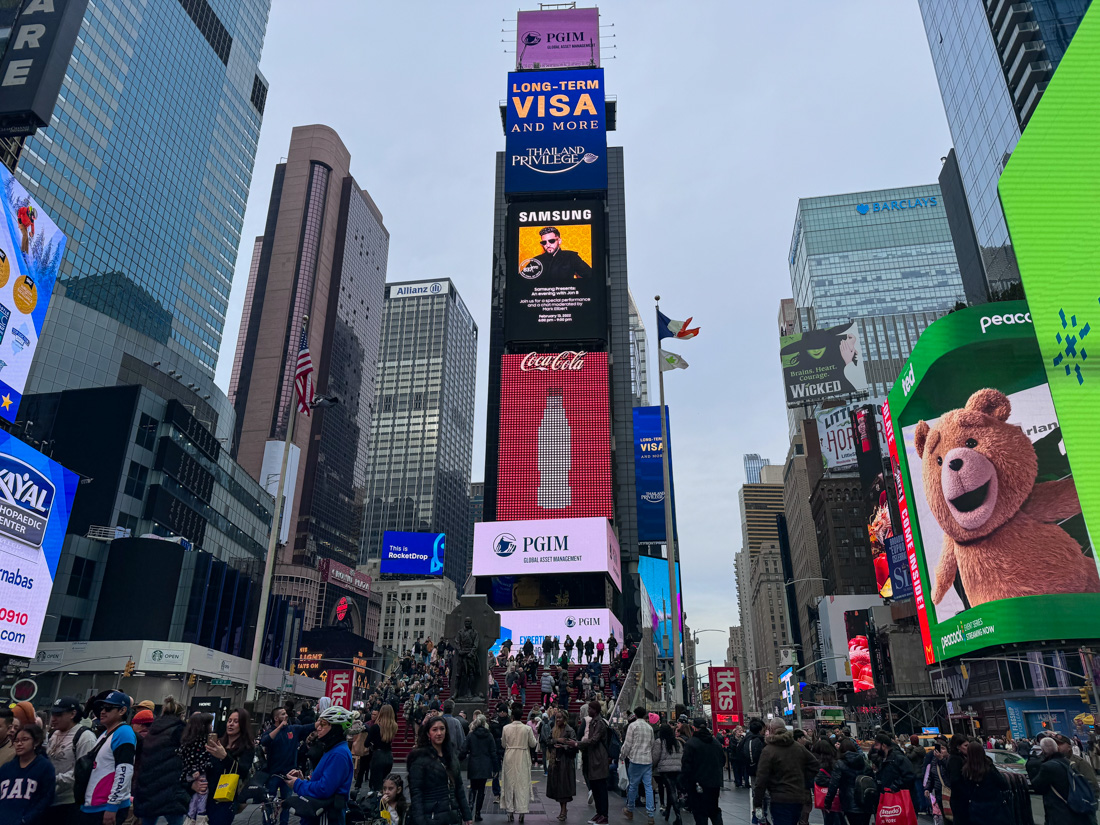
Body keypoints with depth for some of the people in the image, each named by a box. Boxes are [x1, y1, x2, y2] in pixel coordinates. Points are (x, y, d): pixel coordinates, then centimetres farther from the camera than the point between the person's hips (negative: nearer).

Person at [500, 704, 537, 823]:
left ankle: (510, 813, 15)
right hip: (522, 759, -1)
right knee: (522, 784, 7)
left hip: (509, 758, 1)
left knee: (509, 784, 11)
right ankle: (522, 811, 5)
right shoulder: (527, 729, -11)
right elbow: (533, 744, -3)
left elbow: (503, 744, 1)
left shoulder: (506, 728, -9)